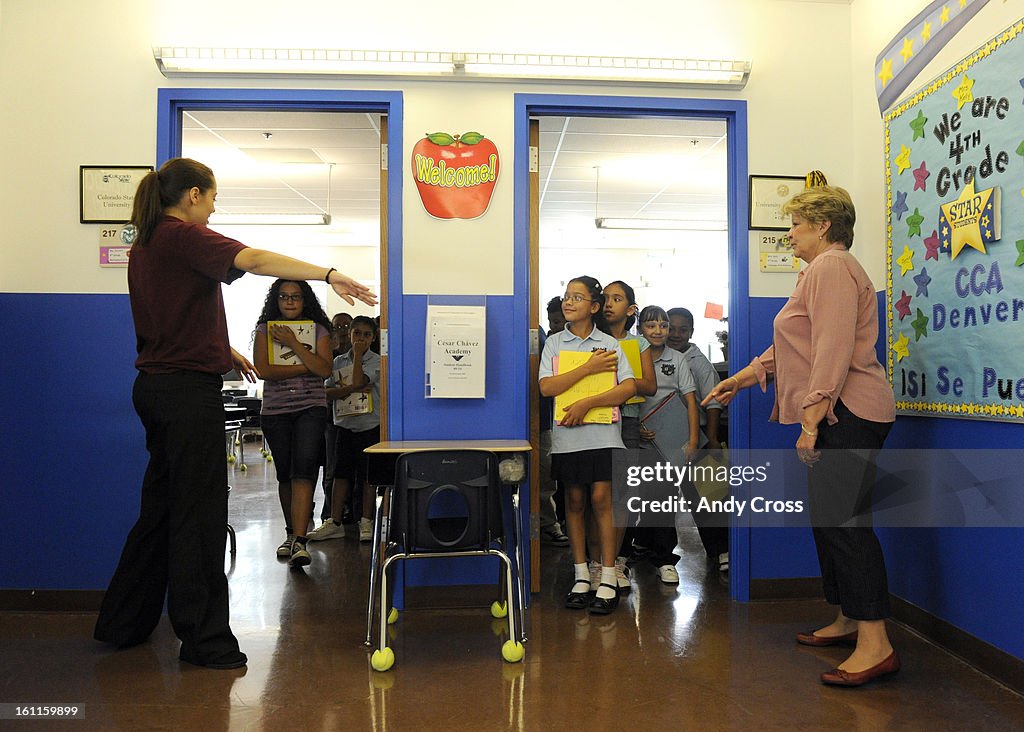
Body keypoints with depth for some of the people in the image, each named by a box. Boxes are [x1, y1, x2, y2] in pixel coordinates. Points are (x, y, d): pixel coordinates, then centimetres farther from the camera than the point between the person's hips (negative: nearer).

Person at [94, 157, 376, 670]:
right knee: (199, 512, -3)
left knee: (160, 505, 17)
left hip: (155, 386, 9)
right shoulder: (184, 236, -11)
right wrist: (330, 275, -35)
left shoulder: (146, 245, 16)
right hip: (189, 389, -9)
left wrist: (225, 351, 26)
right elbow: (253, 259, -27)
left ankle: (123, 622, 28)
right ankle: (203, 638, 6)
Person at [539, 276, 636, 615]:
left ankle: (608, 579, 0)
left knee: (601, 498, -7)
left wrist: (586, 404, -13)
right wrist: (589, 368, -10)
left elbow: (629, 388, -5)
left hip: (602, 432, -1)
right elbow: (547, 387, -5)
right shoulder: (554, 343, 9)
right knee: (574, 500, 6)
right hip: (567, 434, 2)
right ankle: (581, 576, 16)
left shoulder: (610, 344, 6)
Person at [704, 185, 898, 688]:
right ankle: (848, 621, 23)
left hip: (849, 414, -11)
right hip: (835, 417, 11)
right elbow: (796, 347, 29)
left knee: (842, 519, -12)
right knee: (828, 517, 13)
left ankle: (875, 645, -9)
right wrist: (742, 377, 28)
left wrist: (812, 418, -22)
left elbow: (833, 350, -20)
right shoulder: (820, 271, 25)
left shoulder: (832, 267, -10)